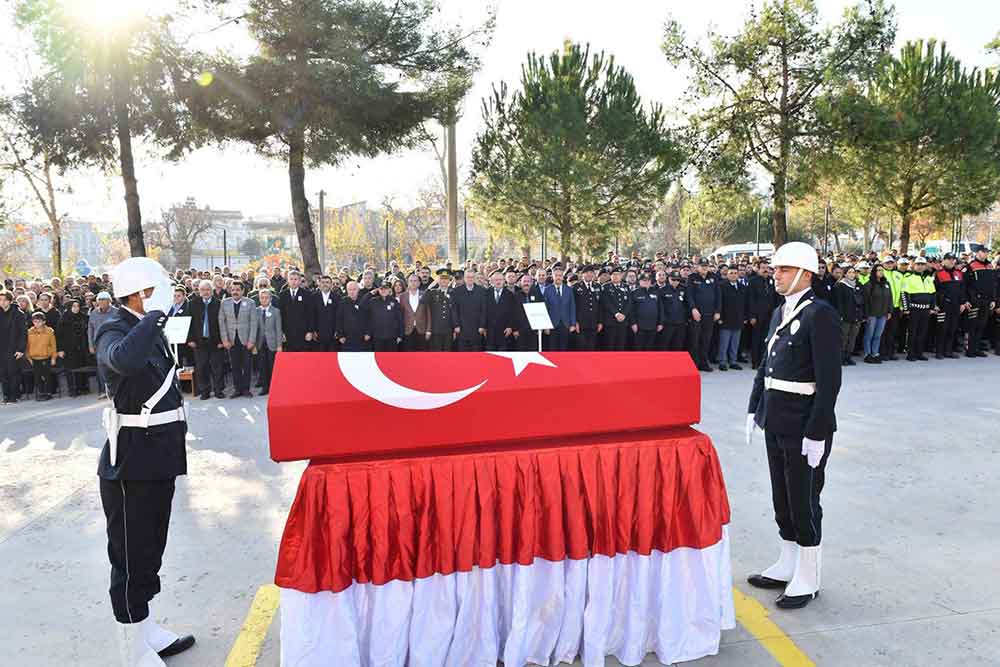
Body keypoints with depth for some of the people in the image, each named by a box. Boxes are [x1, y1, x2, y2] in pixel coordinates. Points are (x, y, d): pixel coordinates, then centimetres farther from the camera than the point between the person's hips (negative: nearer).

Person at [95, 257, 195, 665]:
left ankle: (146, 630, 36)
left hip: (158, 457, 9)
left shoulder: (147, 328, 12)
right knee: (132, 556, 2)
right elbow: (123, 359, -42)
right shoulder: (115, 330, -17)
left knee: (150, 551, 20)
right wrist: (156, 313, -31)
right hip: (131, 461, -9)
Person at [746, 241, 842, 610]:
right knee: (782, 499, 18)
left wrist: (816, 433, -21)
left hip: (805, 427, -8)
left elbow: (830, 379, -20)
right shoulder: (780, 313, 12)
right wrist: (754, 410, 14)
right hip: (777, 424, 8)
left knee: (804, 502, 4)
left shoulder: (820, 314, -15)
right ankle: (788, 566, 33)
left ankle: (807, 579, 19)